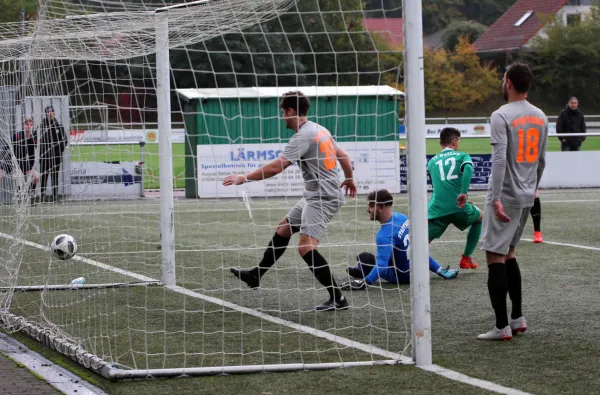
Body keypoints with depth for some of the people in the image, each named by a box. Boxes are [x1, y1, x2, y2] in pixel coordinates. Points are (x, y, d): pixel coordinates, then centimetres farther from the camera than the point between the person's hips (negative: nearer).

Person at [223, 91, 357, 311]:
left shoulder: (303, 136, -18)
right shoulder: (320, 130, 11)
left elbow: (276, 167, -23)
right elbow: (343, 156, 22)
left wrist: (244, 178, -17)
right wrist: (349, 179, 40)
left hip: (322, 198, -11)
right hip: (314, 196, 11)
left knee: (306, 248, -18)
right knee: (284, 228, 20)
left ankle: (337, 298, -17)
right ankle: (256, 275, 31)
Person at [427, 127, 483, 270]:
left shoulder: (432, 162, 22)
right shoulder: (462, 156, 11)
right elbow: (468, 168, -14)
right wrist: (464, 193, -23)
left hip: (437, 210, 2)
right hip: (459, 207, -2)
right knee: (479, 218, 31)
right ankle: (466, 259, 29)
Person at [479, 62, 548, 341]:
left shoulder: (502, 116, -13)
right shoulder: (540, 117, 10)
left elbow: (499, 159, -21)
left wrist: (496, 199, -23)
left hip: (505, 198, -8)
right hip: (526, 197, 8)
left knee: (495, 258, -3)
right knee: (508, 255, 20)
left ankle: (502, 326, -5)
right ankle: (518, 318, 20)